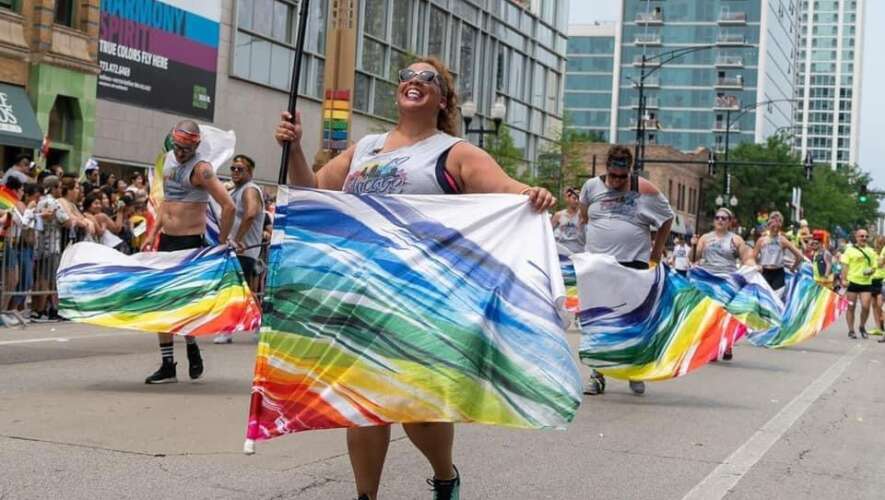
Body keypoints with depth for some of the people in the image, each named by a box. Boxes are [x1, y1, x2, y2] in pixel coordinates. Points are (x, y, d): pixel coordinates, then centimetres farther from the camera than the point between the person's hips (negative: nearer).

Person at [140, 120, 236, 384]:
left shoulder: (201, 169, -13)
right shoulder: (171, 163, 11)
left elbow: (229, 206, -20)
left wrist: (222, 241, -14)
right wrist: (153, 233, 17)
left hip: (190, 243, -8)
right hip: (166, 241, 8)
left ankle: (192, 349, 19)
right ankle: (167, 366, 11)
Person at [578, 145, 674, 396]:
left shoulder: (644, 190, -4)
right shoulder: (592, 186, 2)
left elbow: (667, 219, 7)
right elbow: (584, 215, 21)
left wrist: (656, 253, 6)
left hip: (634, 264, -2)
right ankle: (598, 375, 11)